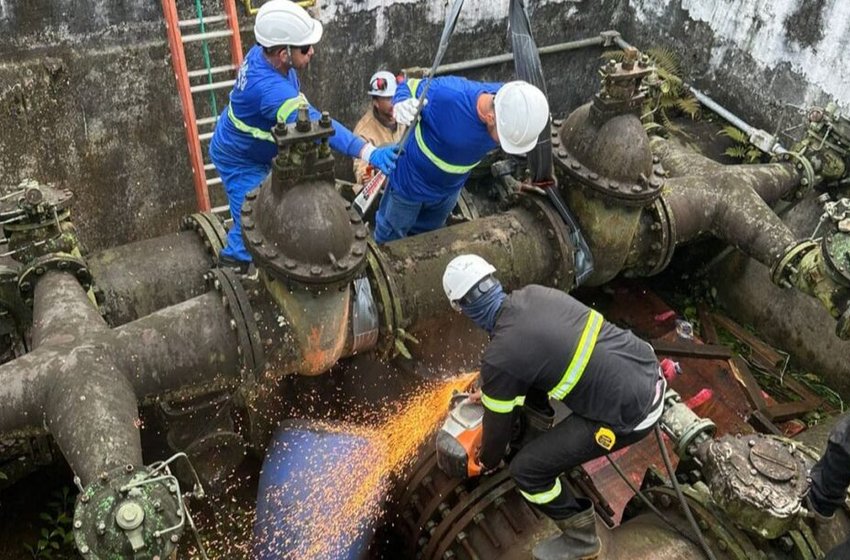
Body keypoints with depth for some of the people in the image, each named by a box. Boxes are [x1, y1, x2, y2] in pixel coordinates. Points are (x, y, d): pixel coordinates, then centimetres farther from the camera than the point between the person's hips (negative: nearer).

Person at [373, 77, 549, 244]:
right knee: (391, 234, 22)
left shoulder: (509, 102, -26)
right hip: (411, 181, -4)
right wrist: (401, 105, -43)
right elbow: (409, 86, -23)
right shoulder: (445, 95, -43)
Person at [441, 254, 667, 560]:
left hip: (630, 413, -8)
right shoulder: (533, 294, 2)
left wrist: (487, 462, 23)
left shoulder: (499, 356, -17)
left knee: (526, 469, 2)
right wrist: (493, 391, 34)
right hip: (647, 364, 8)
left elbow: (498, 422, 1)